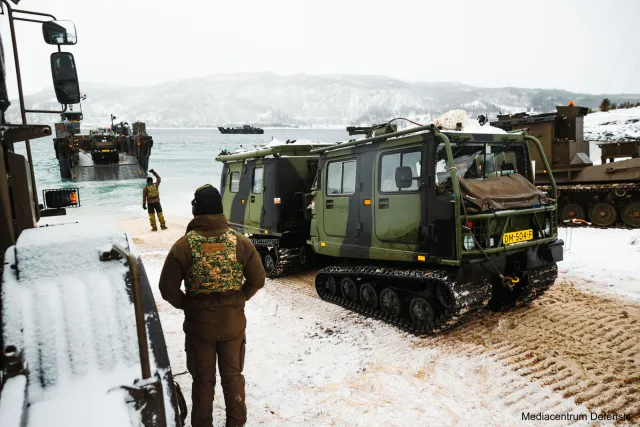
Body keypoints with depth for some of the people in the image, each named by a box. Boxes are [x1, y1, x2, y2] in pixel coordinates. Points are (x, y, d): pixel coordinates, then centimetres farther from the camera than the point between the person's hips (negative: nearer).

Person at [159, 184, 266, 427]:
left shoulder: (184, 245, -14)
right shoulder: (241, 242, -9)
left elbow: (167, 288, -10)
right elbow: (257, 280, -4)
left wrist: (186, 305, 6)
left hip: (198, 325, -1)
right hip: (233, 323, 2)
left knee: (203, 380, 17)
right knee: (233, 376, 19)